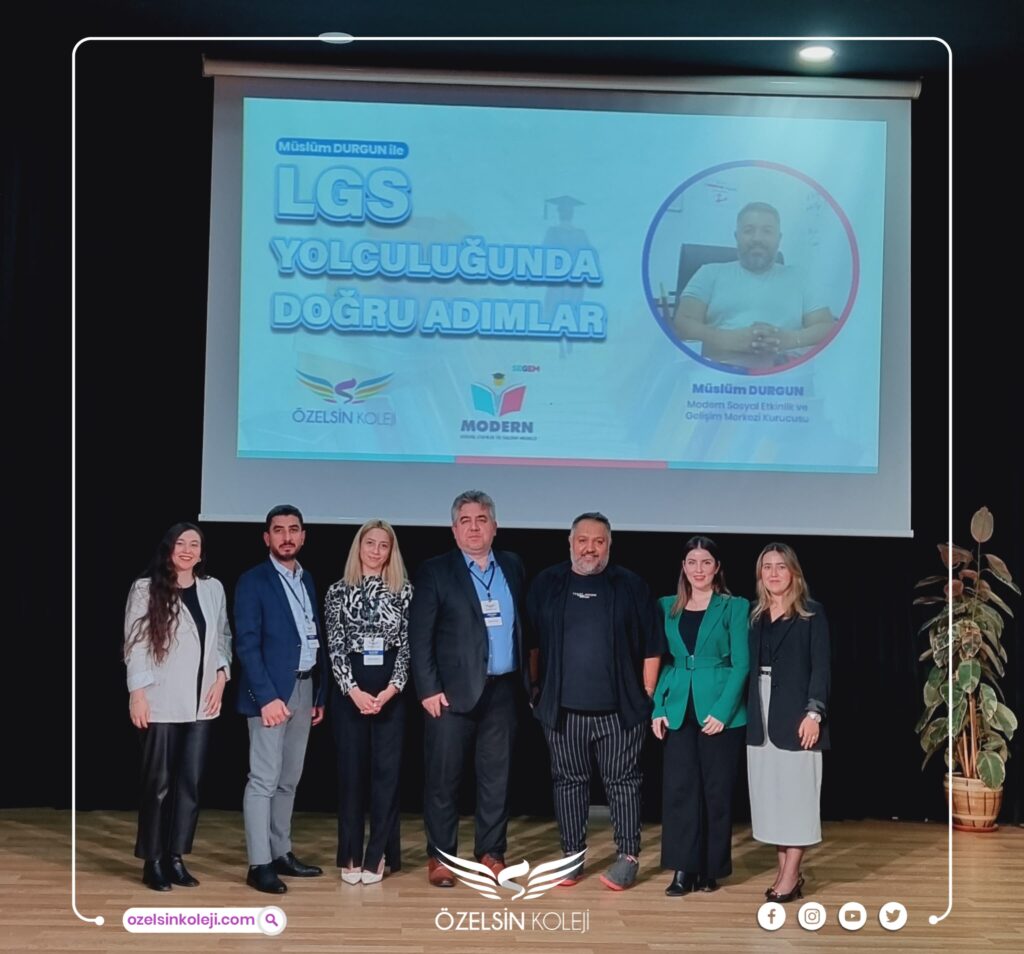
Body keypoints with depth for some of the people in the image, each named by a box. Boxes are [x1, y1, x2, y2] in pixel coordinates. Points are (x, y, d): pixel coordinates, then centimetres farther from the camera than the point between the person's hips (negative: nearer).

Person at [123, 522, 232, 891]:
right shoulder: (146, 589, -2)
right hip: (161, 702, -4)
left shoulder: (213, 589, 9)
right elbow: (135, 643, -5)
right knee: (158, 782, 1)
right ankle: (153, 862, 11)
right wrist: (137, 693, -11)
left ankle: (176, 858, 13)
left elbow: (223, 637, 15)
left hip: (200, 702, 4)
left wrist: (221, 675, 1)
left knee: (190, 782, 4)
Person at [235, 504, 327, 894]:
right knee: (264, 780, -6)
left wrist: (319, 694, 9)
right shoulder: (253, 581, -7)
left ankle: (281, 853, 20)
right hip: (271, 691, -7)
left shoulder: (307, 580, 14)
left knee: (288, 779, 12)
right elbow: (247, 644, -13)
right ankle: (259, 865, -3)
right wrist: (267, 697, -19)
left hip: (304, 689, 7)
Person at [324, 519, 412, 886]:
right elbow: (335, 646, -1)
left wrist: (391, 688, -11)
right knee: (351, 769, 2)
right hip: (349, 688, 0)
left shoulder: (403, 591, 4)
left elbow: (407, 644, 0)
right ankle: (351, 856, 9)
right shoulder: (339, 591, 4)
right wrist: (354, 690, -11)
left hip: (391, 688, 0)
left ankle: (377, 855, 7)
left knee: (386, 769, 0)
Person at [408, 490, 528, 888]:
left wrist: (526, 679, 7)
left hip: (503, 690, 4)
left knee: (496, 776, 9)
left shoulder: (513, 566, 11)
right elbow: (419, 636, -5)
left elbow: (522, 624, 13)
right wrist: (428, 689, -11)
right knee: (443, 776, 1)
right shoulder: (436, 571, -2)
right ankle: (440, 856, 11)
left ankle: (491, 853, 19)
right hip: (453, 690, -3)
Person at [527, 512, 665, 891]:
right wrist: (536, 688, 4)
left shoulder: (631, 586, 2)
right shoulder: (547, 584, 6)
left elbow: (651, 648, 2)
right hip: (563, 708, 2)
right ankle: (572, 855, 19)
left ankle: (628, 857, 11)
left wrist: (646, 696, -2)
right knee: (569, 781, 9)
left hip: (619, 708, -2)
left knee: (622, 781, 3)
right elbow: (531, 643, 9)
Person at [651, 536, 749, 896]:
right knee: (679, 787, -2)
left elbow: (741, 663, -5)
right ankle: (683, 869, 3)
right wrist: (658, 707, -1)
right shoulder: (667, 607, 9)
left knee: (716, 790, 4)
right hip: (679, 709, 3)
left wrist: (722, 710, -14)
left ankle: (711, 869, 14)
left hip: (721, 711, -3)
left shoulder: (734, 607, -1)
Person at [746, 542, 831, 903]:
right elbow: (749, 666, 10)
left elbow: (821, 667, -6)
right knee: (770, 794, 5)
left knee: (795, 793, -4)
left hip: (795, 714, -5)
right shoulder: (755, 616, 12)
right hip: (761, 716, 5)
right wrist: (748, 712, 2)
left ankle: (791, 876, -2)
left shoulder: (812, 613, -1)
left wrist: (813, 712, -15)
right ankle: (785, 871, 11)